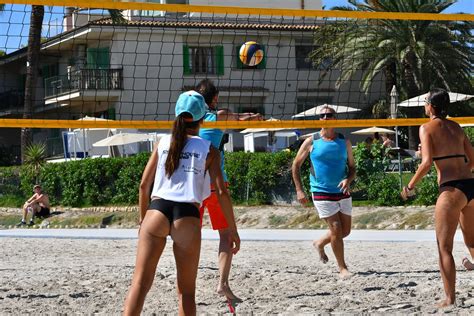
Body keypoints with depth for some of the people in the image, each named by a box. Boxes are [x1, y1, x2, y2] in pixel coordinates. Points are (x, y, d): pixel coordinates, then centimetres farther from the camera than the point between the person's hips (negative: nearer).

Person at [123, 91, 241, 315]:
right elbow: (221, 193, 1)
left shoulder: (163, 143, 14)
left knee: (140, 284, -2)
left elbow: (144, 185, 13)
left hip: (157, 211, 1)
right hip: (187, 215, -1)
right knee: (186, 291, 10)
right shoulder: (209, 150, 8)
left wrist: (143, 219, 25)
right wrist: (233, 229, 8)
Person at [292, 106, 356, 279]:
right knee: (336, 229, -9)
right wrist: (299, 190, -4)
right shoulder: (311, 142, -2)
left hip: (342, 192, 4)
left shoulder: (344, 142, 6)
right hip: (322, 193, -4)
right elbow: (296, 165, 4)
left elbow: (352, 167, 9)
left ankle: (320, 244, 38)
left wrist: (348, 180, -13)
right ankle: (342, 268, 4)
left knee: (345, 231, 11)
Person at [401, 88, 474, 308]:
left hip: (451, 189, -6)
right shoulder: (455, 127, 17)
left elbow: (427, 162, -12)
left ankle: (450, 298, -4)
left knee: (444, 246, 1)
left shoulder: (427, 128, -1)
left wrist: (410, 186, -2)